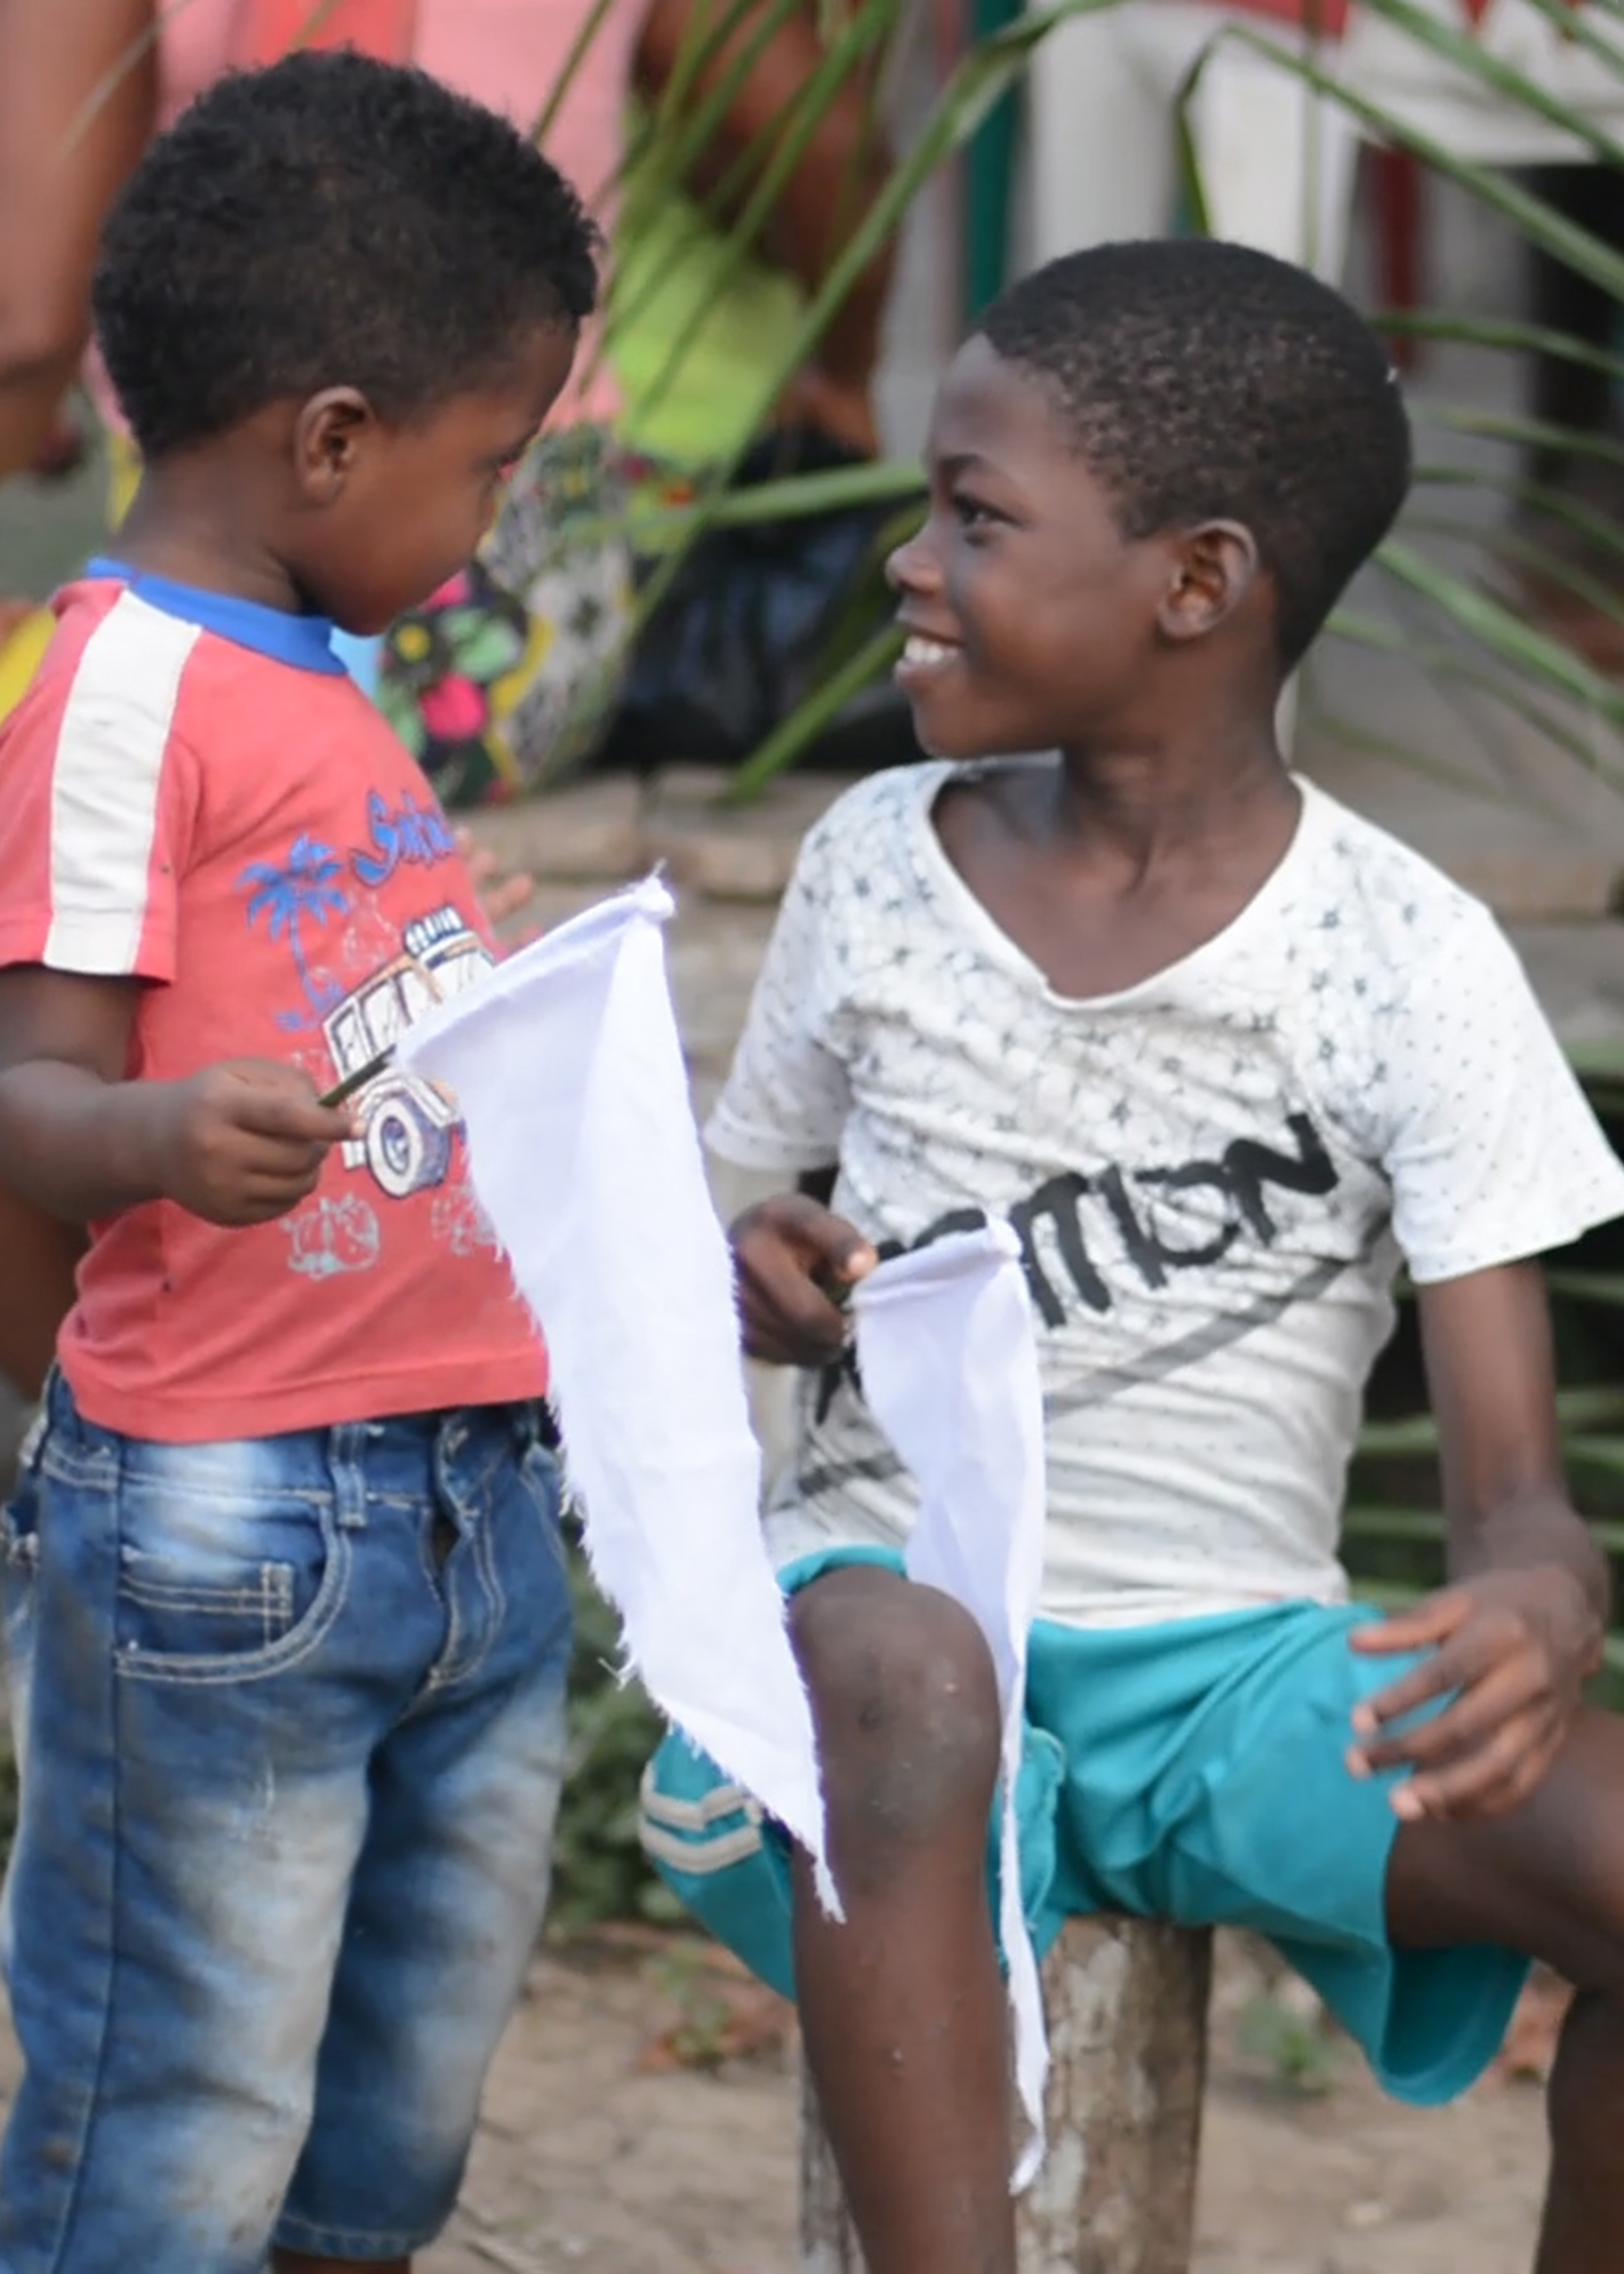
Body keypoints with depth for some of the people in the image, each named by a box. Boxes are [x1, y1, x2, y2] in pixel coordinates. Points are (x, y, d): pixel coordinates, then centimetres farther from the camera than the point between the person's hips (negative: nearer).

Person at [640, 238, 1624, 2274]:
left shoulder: (1406, 962, -4)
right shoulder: (879, 871, 4)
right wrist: (771, 1292, -8)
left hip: (1237, 1667, 0)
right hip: (891, 1610, 0)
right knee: (896, 1658, -38)